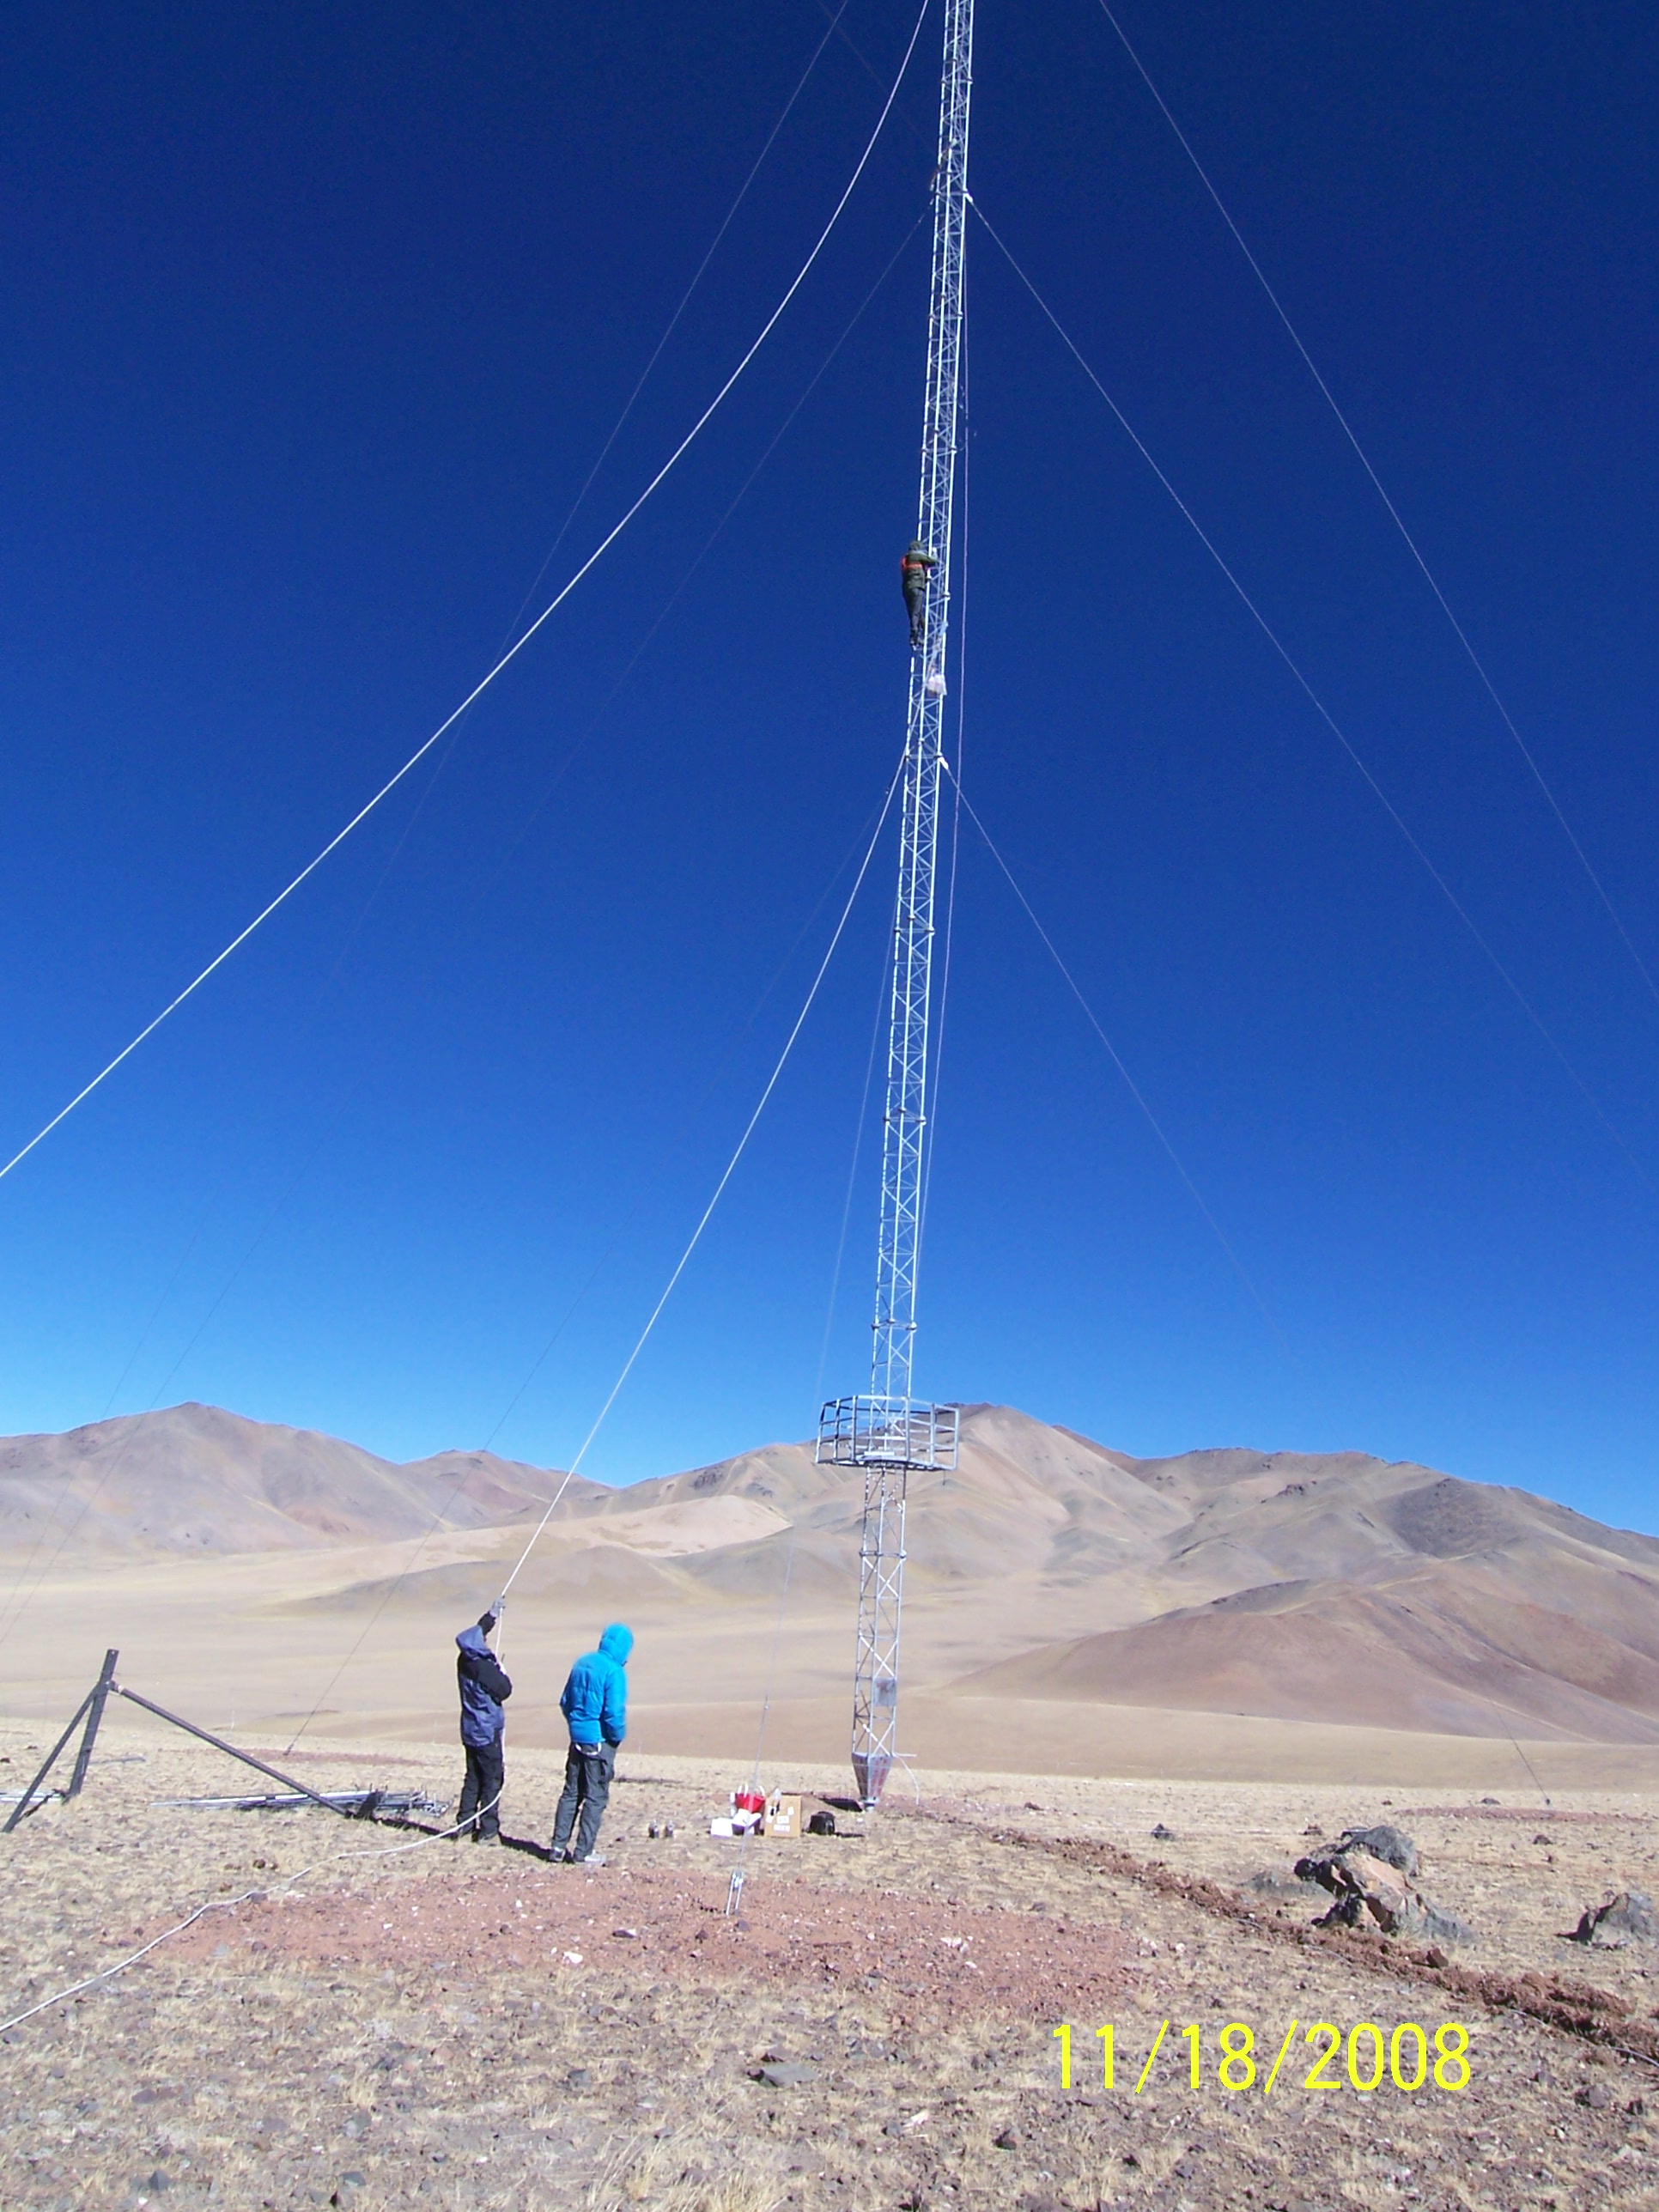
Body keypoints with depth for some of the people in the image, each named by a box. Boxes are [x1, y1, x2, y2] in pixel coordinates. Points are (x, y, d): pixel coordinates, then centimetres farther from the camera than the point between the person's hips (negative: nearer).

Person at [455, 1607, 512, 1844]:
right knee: (492, 1780, -1)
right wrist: (501, 1671, -1)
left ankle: (466, 1826, 22)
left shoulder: (465, 1661, 2)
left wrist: (492, 1616, 26)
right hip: (487, 1730, -8)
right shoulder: (483, 1666, -22)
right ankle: (488, 1831, 1)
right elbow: (504, 1691, -16)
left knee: (473, 1777, 17)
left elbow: (477, 1632, 19)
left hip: (470, 1729, 8)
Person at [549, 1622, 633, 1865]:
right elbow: (614, 1712, -21)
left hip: (577, 1738, 7)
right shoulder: (614, 1672, -19)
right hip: (599, 1742, -7)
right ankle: (583, 1853, 11)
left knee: (571, 1793, 17)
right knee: (595, 1798, 5)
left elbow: (565, 1702, 11)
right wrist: (618, 1736, -4)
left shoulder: (582, 1663, 4)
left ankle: (558, 1846, 20)